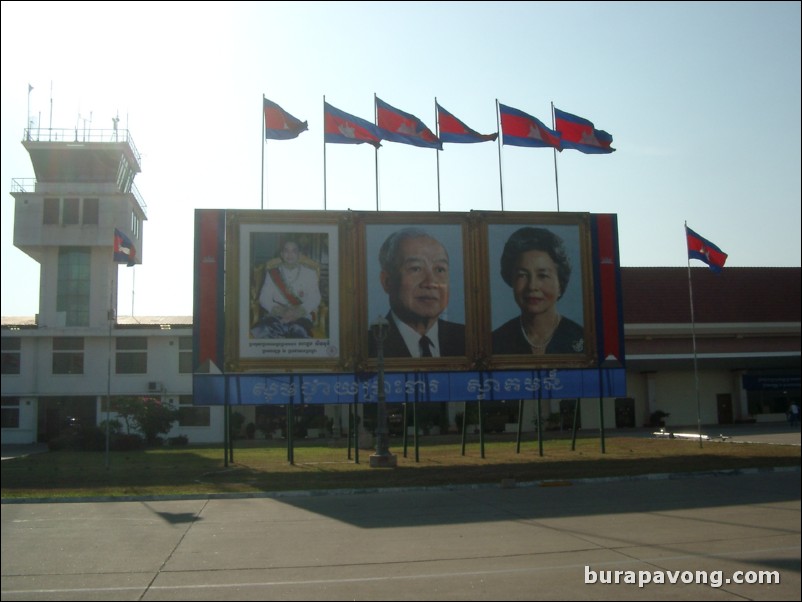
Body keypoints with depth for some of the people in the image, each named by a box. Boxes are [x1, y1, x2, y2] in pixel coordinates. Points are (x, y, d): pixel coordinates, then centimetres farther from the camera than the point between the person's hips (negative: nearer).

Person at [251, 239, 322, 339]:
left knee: (299, 331, -39)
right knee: (261, 331, -34)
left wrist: (301, 310, -18)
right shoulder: (272, 273, 17)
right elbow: (264, 298, 7)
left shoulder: (309, 273, 14)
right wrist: (276, 309, -15)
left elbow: (314, 298, 3)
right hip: (276, 316, 1)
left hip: (300, 316, -1)